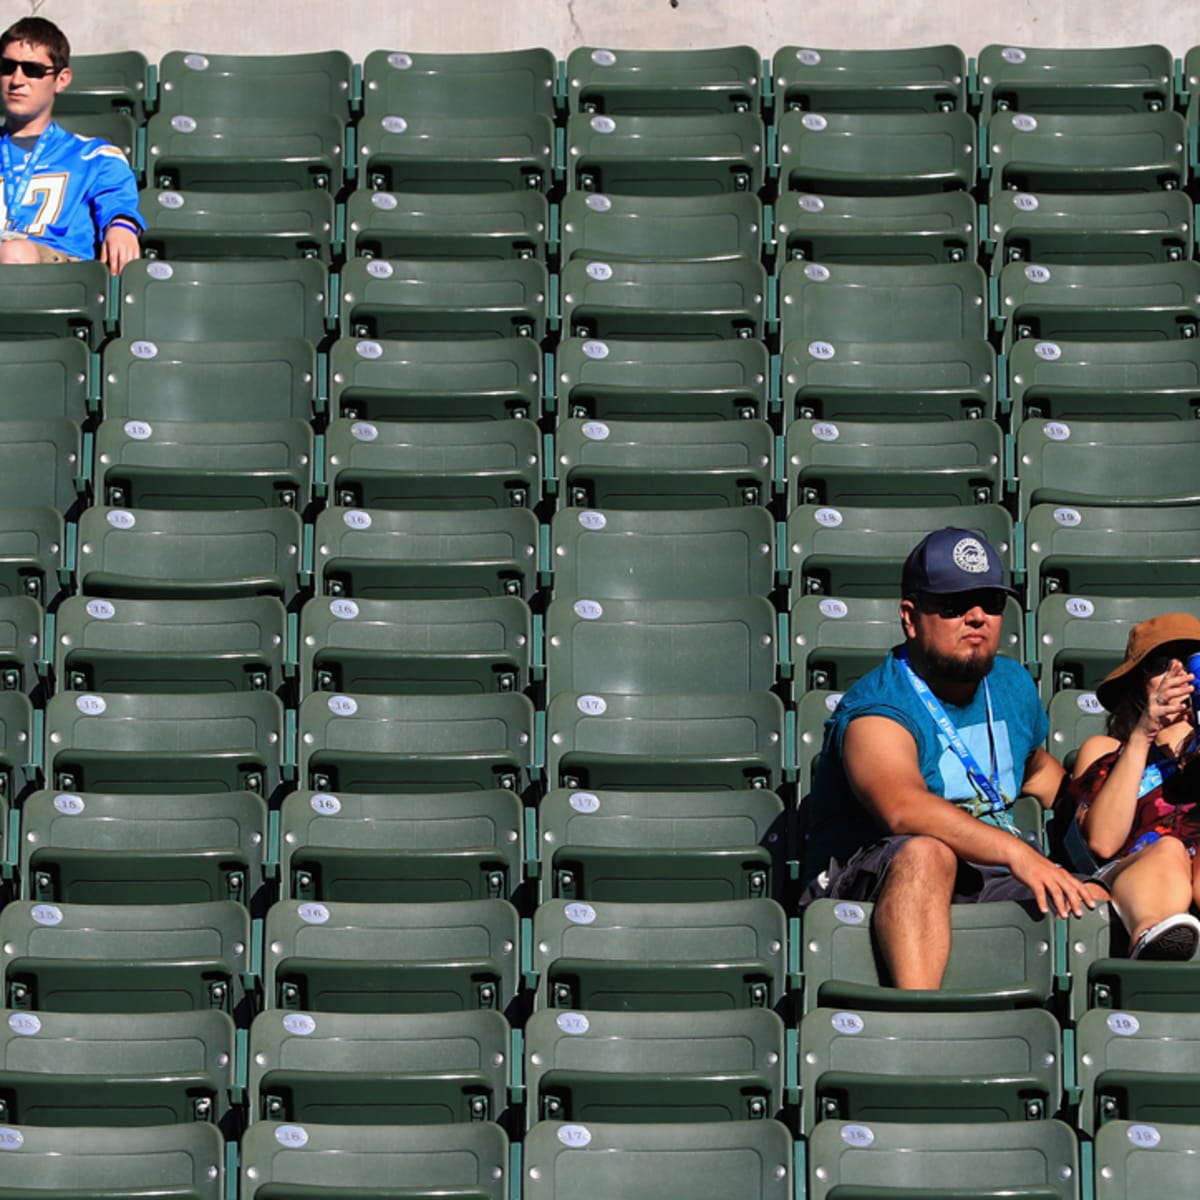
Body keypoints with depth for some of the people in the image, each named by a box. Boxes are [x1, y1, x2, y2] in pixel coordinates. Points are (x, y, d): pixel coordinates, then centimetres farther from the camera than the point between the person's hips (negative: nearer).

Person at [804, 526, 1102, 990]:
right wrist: (1016, 852, -42)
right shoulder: (877, 709, -12)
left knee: (1098, 902, -18)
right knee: (926, 852, -40)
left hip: (993, 882, 7)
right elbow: (904, 809, -33)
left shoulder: (1014, 685, 15)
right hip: (872, 878, -7)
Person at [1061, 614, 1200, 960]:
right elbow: (1103, 841, 4)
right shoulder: (1104, 750, 28)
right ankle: (1153, 944, -71)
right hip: (1134, 883, 0)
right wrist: (1141, 737, 4)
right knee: (1168, 849, -35)